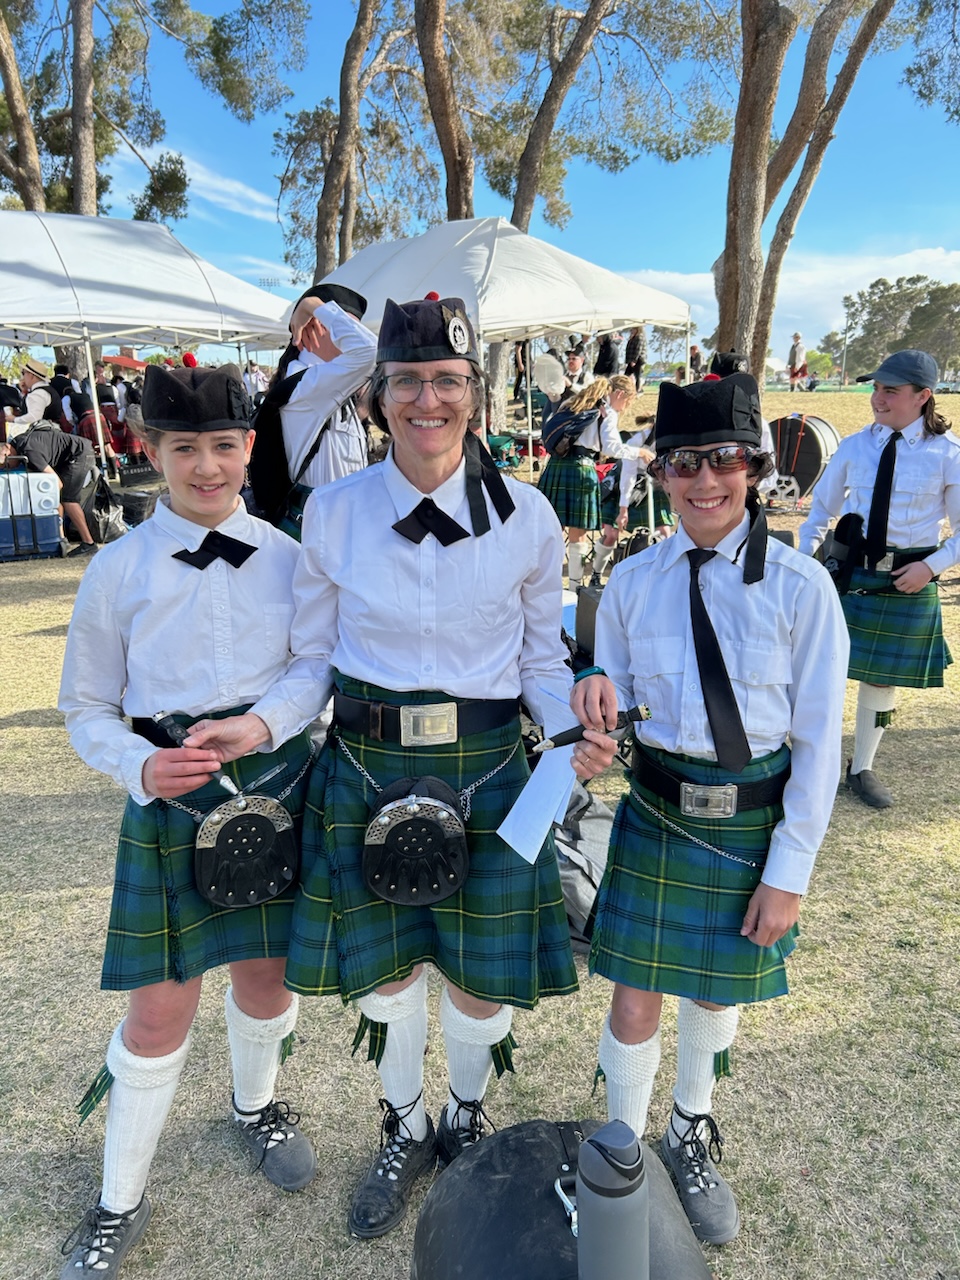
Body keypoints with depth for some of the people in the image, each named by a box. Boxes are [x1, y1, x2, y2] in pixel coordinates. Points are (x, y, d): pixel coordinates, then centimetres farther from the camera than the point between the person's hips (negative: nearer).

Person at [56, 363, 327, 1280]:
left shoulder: (287, 556, -1)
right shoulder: (119, 570, -4)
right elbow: (87, 710, 1)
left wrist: (258, 725, -16)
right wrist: (142, 767, -18)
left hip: (276, 784, 2)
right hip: (169, 800, -1)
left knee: (266, 975, 17)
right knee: (160, 1009, 6)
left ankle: (256, 1107, 51)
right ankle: (120, 1203, 34)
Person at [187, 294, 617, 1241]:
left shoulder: (524, 516, -6)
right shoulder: (333, 513, -5)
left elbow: (542, 661, 3)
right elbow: (311, 657, 2)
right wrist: (254, 725, -14)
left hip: (486, 771, 0)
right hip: (366, 772, 1)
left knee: (482, 983, 12)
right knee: (383, 970, 17)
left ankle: (466, 1121, 47)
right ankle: (403, 1135, 48)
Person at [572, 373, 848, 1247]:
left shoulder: (801, 586, -12)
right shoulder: (633, 581, -5)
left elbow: (818, 737, -8)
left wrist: (791, 867, -8)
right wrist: (602, 692, -17)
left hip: (755, 824, 0)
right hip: (657, 815, 1)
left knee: (717, 991, 21)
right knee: (634, 1004, 8)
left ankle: (690, 1135, 51)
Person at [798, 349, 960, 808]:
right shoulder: (854, 447, 0)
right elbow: (821, 509, 7)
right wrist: (802, 561, -3)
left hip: (907, 582, -1)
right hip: (848, 573, 1)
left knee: (883, 677, 12)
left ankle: (862, 769, 30)